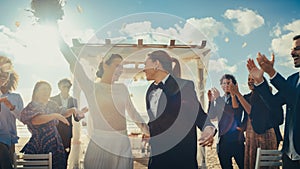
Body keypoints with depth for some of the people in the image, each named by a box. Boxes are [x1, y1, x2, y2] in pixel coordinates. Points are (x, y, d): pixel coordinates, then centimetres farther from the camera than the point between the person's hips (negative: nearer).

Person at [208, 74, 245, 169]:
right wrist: (212, 99, -7)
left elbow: (236, 113, -17)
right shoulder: (219, 101, 13)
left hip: (236, 140, -4)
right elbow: (211, 116, 1)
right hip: (223, 141, 4)